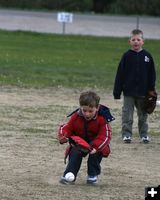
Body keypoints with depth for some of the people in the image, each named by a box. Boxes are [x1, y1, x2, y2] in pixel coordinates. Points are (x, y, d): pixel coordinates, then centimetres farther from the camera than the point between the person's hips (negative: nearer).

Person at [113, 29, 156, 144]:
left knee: (143, 115, 11)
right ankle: (127, 134, 8)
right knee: (127, 115, 1)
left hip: (143, 92, 1)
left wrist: (151, 89, 0)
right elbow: (120, 74, -3)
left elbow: (152, 74, 5)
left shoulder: (147, 56, -1)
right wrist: (117, 92, -5)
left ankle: (144, 134, 20)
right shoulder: (127, 56, -4)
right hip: (129, 92, -1)